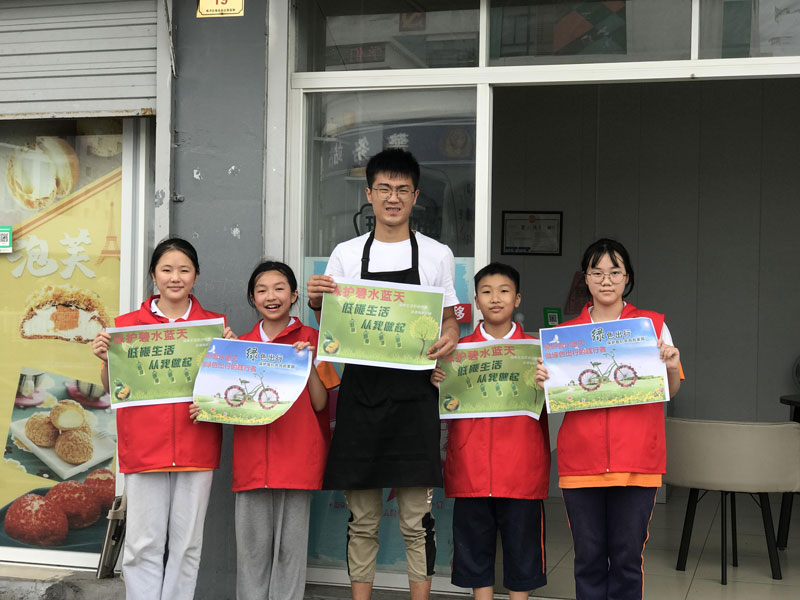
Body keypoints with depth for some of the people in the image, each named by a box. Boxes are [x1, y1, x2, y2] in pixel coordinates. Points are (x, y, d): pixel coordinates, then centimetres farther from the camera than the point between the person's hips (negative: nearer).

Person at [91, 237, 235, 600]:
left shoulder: (215, 324, 6)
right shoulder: (126, 324, 6)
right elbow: (113, 388, 10)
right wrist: (106, 360, -9)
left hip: (196, 446, 1)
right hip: (143, 446, 0)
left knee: (187, 544, 7)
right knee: (143, 544, 2)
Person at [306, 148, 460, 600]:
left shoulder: (437, 255, 7)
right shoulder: (345, 254, 9)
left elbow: (449, 320, 12)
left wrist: (450, 338, -11)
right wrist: (317, 302, -8)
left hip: (414, 397, -1)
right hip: (360, 393, 2)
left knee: (417, 517, 1)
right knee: (361, 517, 8)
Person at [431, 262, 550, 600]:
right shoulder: (459, 350, 8)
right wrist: (439, 384, -9)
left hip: (522, 470, -1)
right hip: (471, 468, 1)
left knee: (522, 544, 6)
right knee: (475, 546, 8)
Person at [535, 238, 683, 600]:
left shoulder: (652, 324, 6)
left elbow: (670, 392, 11)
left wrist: (672, 368, -10)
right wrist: (543, 382, -7)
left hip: (636, 460, -1)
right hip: (580, 459, 1)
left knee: (628, 557, 2)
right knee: (588, 557, 7)